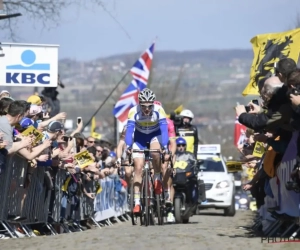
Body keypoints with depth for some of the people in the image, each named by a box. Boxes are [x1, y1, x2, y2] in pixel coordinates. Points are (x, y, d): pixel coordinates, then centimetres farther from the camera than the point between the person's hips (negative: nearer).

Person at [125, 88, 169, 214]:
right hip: (139, 137, 1)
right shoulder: (134, 112, -28)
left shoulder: (159, 110, -29)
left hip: (155, 136, -1)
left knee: (155, 152, -34)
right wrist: (128, 146, -49)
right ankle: (137, 202, -10)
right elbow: (129, 129, -34)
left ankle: (157, 178, -7)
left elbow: (164, 129, -34)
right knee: (138, 168, -11)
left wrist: (165, 146, -48)